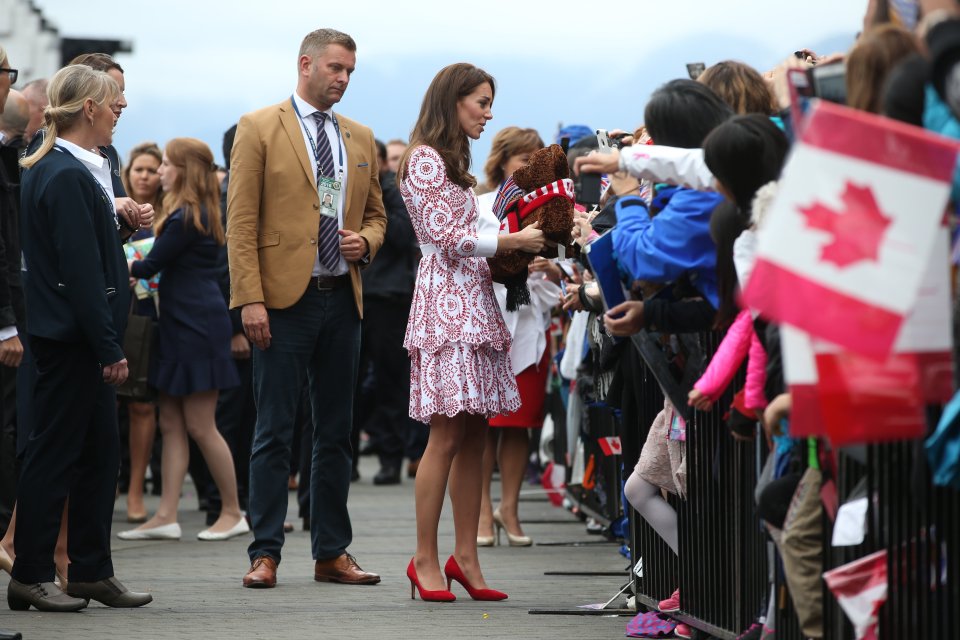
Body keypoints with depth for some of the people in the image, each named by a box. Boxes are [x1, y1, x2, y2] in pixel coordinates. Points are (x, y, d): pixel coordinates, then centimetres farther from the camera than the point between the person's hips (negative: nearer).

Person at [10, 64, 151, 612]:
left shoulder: (74, 171, 14)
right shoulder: (66, 176, -18)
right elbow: (80, 270, -21)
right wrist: (109, 348, -19)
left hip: (83, 339, 10)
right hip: (71, 339, -10)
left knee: (101, 453, 13)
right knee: (55, 453, -3)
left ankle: (93, 571, 19)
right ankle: (30, 577, 4)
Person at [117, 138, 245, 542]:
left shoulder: (186, 218, -16)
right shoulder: (198, 213, 15)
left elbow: (151, 265, -10)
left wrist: (123, 269, 6)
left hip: (197, 326, -10)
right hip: (180, 326, 10)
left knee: (200, 427, -4)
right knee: (171, 425, 7)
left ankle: (233, 513, 5)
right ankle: (166, 516, 6)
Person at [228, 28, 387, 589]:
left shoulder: (360, 138, 14)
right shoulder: (260, 129, -2)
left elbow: (376, 215, 22)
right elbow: (241, 221, -6)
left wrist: (366, 240, -2)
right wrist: (250, 299, -13)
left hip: (343, 299, 5)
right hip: (285, 298, -5)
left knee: (336, 433, 9)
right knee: (275, 432, -3)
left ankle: (332, 553, 15)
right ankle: (266, 553, 1)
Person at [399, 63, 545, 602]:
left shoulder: (452, 162, 23)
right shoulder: (425, 159, -6)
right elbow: (445, 236, -13)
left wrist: (512, 249, 9)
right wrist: (511, 241, -8)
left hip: (474, 302, 9)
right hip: (446, 302, -9)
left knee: (475, 435, 5)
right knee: (447, 435, -10)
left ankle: (466, 556, 7)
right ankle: (425, 559, -6)